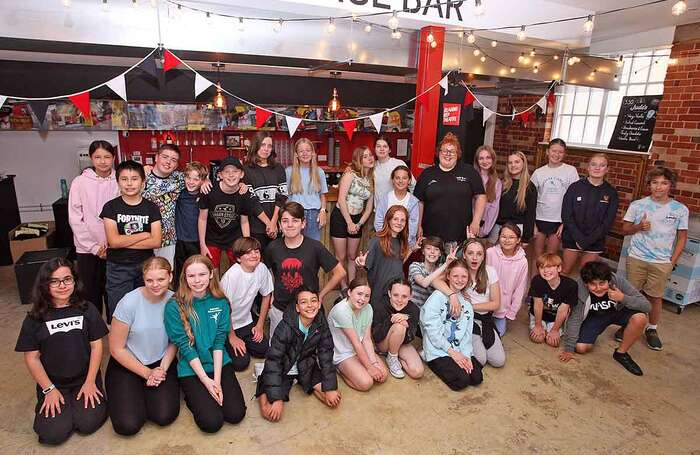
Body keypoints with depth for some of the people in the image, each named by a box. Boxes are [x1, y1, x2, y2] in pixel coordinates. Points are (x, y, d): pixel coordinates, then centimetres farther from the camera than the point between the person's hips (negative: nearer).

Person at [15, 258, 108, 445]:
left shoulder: (87, 310, -3)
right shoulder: (35, 318, -3)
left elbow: (96, 346, -2)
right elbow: (31, 357, -1)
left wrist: (90, 382, -9)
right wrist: (49, 389, -8)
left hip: (85, 378, 0)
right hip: (52, 383, 1)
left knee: (88, 424, -17)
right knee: (54, 433, -14)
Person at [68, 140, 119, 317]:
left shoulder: (118, 182, -2)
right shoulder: (80, 182, -4)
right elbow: (75, 219, -5)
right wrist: (94, 247, -9)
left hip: (114, 248, 1)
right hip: (87, 249, -1)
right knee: (91, 292, 10)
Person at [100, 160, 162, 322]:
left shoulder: (151, 208, 0)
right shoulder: (111, 207, -2)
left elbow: (156, 242, -10)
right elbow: (113, 241, -12)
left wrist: (124, 241, -13)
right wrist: (144, 235, -9)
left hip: (145, 266, 1)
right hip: (118, 268, -1)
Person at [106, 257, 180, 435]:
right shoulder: (129, 303, -20)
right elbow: (116, 349, -11)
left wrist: (162, 369, -12)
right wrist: (147, 373, -11)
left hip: (162, 363, 2)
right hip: (126, 365, -2)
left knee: (164, 416, -13)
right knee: (128, 425, -14)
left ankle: (145, 392, 19)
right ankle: (129, 395, 19)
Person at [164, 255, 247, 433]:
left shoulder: (220, 302, -4)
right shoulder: (174, 306, -13)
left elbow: (219, 341, -5)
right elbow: (184, 346, -13)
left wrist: (217, 380, -12)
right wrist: (206, 381, -15)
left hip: (220, 364, 3)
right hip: (191, 369, -3)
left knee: (236, 414, -8)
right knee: (212, 422, -12)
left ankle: (209, 394, 19)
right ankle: (192, 395, 16)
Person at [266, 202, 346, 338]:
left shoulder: (315, 247, -15)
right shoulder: (273, 247, -8)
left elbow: (340, 273, -8)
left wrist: (321, 295, -6)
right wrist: (270, 294, 5)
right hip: (279, 310, 2)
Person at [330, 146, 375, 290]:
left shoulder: (371, 180, 9)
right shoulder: (350, 174, -8)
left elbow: (369, 208, 8)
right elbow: (341, 199, -15)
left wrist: (359, 224, -5)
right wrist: (349, 223, -15)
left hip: (357, 220, 5)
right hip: (341, 217, -5)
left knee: (352, 256, 14)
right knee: (341, 257, 3)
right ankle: (344, 288, 16)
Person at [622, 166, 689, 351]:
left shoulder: (680, 209, 0)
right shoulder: (637, 205, -1)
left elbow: (682, 237, 5)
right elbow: (624, 229, 5)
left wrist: (672, 262, -1)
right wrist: (639, 227, -16)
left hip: (662, 263, 0)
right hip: (636, 259, 0)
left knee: (655, 297, 8)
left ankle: (652, 329, 25)